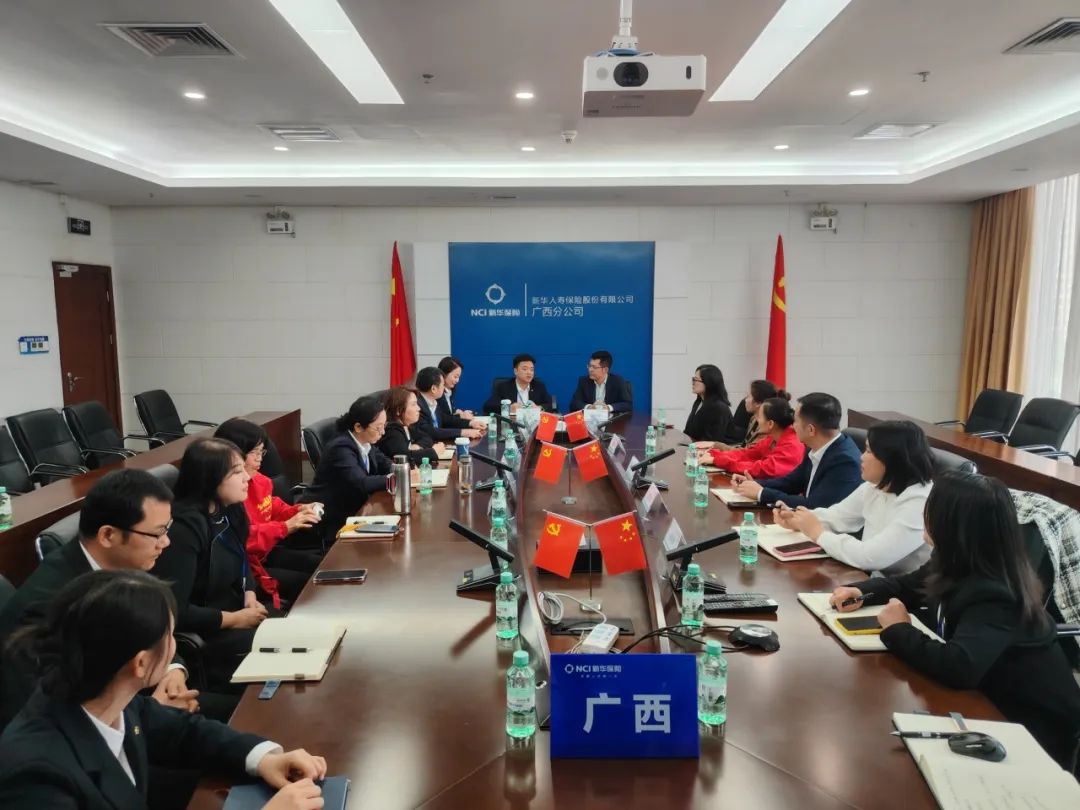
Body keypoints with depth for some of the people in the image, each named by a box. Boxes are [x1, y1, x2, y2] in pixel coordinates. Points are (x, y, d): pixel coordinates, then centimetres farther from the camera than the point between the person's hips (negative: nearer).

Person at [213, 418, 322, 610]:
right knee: (307, 584, -17)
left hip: (266, 552, 10)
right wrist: (285, 527, -30)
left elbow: (275, 509, 20)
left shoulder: (258, 480, 4)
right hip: (242, 566, -9)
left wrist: (298, 511, -1)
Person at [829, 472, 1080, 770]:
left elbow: (958, 666, -46)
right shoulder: (960, 568, -7)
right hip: (993, 703, 7)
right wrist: (861, 591, -8)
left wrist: (898, 630, -29)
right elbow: (905, 585, 11)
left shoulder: (992, 595, -32)